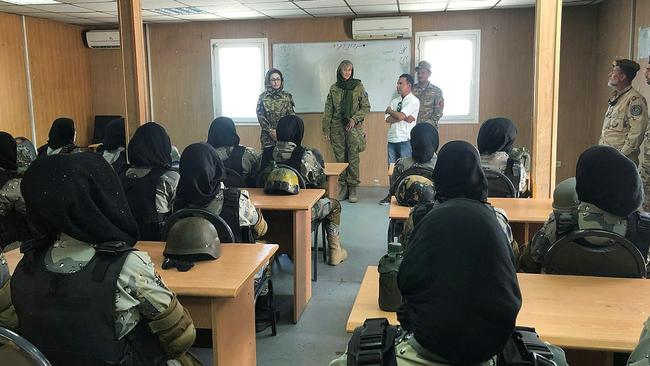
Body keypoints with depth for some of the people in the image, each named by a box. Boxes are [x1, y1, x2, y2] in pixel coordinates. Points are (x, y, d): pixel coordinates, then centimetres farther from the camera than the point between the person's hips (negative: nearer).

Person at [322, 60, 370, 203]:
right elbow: (328, 111, 8)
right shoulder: (334, 88, 8)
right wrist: (326, 130, 3)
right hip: (337, 127, 2)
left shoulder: (358, 86, 2)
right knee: (340, 158, 4)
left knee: (353, 159, -3)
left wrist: (354, 119, -12)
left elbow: (366, 107, 2)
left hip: (354, 127, -2)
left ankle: (353, 189, 3)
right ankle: (343, 187, 12)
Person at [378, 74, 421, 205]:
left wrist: (390, 111, 1)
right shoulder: (394, 101, 15)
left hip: (405, 140, -6)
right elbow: (387, 119, 2)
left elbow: (400, 116, -17)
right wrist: (404, 118, -10)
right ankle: (392, 194, 18)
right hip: (392, 139, 6)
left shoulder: (413, 101, -5)